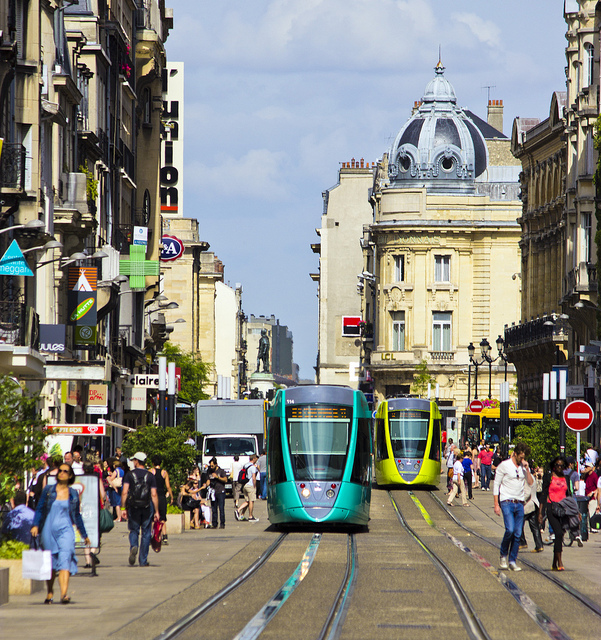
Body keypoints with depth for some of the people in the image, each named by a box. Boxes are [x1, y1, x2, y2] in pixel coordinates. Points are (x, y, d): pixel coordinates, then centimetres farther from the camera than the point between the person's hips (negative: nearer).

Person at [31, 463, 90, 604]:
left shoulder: (73, 494, 7)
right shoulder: (48, 490, 5)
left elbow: (77, 516, 16)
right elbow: (40, 509, 5)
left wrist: (84, 535, 21)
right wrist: (35, 525, -10)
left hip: (65, 530, -1)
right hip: (49, 530, 1)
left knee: (65, 560, -18)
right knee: (50, 563, 8)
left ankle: (64, 594, -29)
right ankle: (50, 593, 26)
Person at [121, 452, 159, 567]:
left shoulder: (130, 474, 0)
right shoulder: (150, 476, 3)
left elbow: (124, 492, -7)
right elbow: (154, 495, -1)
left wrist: (123, 507, -2)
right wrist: (156, 511, 2)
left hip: (133, 506, -1)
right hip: (147, 506, 1)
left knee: (134, 530, 14)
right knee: (146, 533, 8)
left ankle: (133, 547, -17)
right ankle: (143, 561, 9)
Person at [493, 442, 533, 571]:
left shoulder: (523, 467, 14)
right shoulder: (504, 465, -1)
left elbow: (531, 482, 7)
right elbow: (496, 484, -1)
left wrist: (527, 469, -4)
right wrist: (496, 504, -6)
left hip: (519, 503, 5)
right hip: (507, 502, -5)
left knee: (518, 534, 1)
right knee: (510, 530, -19)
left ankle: (512, 561, 7)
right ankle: (503, 556, 2)